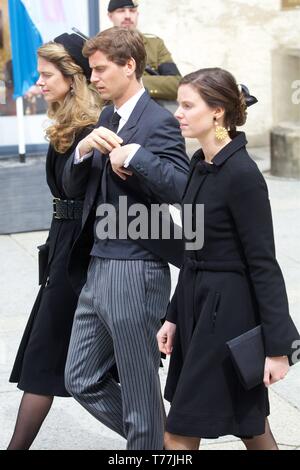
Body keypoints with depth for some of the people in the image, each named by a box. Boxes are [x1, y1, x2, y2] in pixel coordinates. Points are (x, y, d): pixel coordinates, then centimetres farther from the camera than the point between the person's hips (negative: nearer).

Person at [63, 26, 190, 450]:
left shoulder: (159, 122, -12)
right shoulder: (107, 120, 14)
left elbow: (182, 188, -24)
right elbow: (71, 186, 12)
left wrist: (134, 156, -26)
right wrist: (85, 149, -5)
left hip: (135, 272, -9)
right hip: (97, 268, 9)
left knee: (140, 393, 3)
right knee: (83, 381, 15)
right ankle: (156, 437, 29)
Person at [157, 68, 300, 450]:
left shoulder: (241, 173, -19)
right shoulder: (201, 164, 7)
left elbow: (263, 262, -18)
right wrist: (174, 316, 16)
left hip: (229, 311, -9)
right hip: (198, 304, 9)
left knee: (180, 435, -3)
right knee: (250, 427, 17)